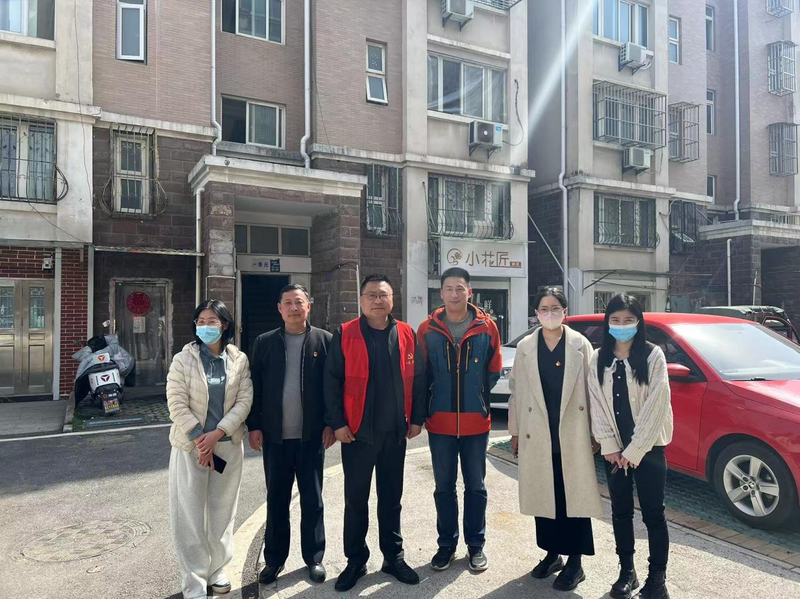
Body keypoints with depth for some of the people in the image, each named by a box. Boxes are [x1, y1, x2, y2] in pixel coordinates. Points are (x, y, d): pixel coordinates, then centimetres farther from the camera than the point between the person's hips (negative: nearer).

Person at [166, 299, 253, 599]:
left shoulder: (239, 360, 0)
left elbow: (244, 401, -5)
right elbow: (177, 404, -8)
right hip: (191, 445, -1)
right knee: (190, 515, 2)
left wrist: (216, 434, -15)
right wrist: (199, 440, -14)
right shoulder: (183, 359, -4)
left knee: (222, 512, 12)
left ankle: (218, 570, 29)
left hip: (228, 444, 2)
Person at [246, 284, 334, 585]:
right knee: (276, 500, 13)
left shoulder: (324, 340, -1)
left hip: (312, 435, -1)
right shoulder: (264, 342, 3)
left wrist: (331, 424, -5)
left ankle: (314, 557, 25)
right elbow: (255, 387, 3)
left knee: (312, 499, 10)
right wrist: (254, 426, -1)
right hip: (275, 435, 1)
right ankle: (274, 558, 27)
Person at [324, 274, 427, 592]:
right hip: (357, 431, -2)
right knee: (356, 498, 9)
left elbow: (417, 379, 6)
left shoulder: (406, 334, 3)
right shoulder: (344, 335, -5)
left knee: (391, 497, 15)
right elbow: (332, 381, -6)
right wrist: (337, 422, -10)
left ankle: (394, 557, 30)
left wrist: (416, 418, 3)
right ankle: (355, 561, 25)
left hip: (395, 432, 2)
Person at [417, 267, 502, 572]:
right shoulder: (427, 329, -3)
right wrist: (425, 408, 2)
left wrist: (477, 397, 7)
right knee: (444, 487, 12)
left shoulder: (486, 327, -4)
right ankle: (447, 544, 28)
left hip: (476, 422, 0)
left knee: (475, 486, 12)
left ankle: (476, 545, 28)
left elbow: (494, 370, 6)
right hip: (440, 422, 1)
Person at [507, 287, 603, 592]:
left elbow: (592, 390, -1)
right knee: (544, 496, 11)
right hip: (537, 435, 2)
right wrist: (515, 431, 6)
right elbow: (517, 391, 6)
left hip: (573, 434, -2)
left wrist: (594, 432, -4)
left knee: (575, 496, 4)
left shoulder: (580, 345, 0)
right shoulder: (525, 347, 5)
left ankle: (574, 562, 17)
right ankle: (552, 553, 28)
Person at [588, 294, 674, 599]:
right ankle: (627, 571, 27)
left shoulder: (653, 355, -8)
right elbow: (597, 405, 1)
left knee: (653, 514, 5)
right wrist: (610, 447, -6)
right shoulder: (599, 359, 3)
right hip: (614, 450, 3)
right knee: (621, 511, 13)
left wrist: (633, 451, -13)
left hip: (648, 447, -3)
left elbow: (655, 405, -12)